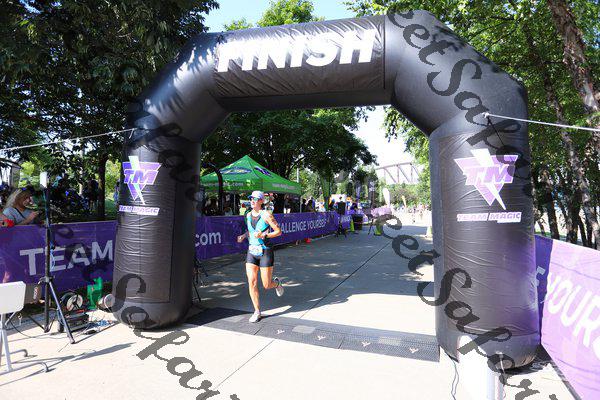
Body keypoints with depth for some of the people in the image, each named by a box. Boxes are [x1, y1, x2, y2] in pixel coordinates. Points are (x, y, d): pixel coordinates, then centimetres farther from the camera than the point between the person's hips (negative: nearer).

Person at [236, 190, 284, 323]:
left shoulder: (266, 215, -11)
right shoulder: (248, 215, 7)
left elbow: (278, 231, -10)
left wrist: (263, 235, -22)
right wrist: (243, 236, 4)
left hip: (265, 251, -5)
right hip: (252, 252, 5)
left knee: (266, 285, 1)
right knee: (252, 282, -4)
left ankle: (276, 282, 38)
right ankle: (257, 311, 10)